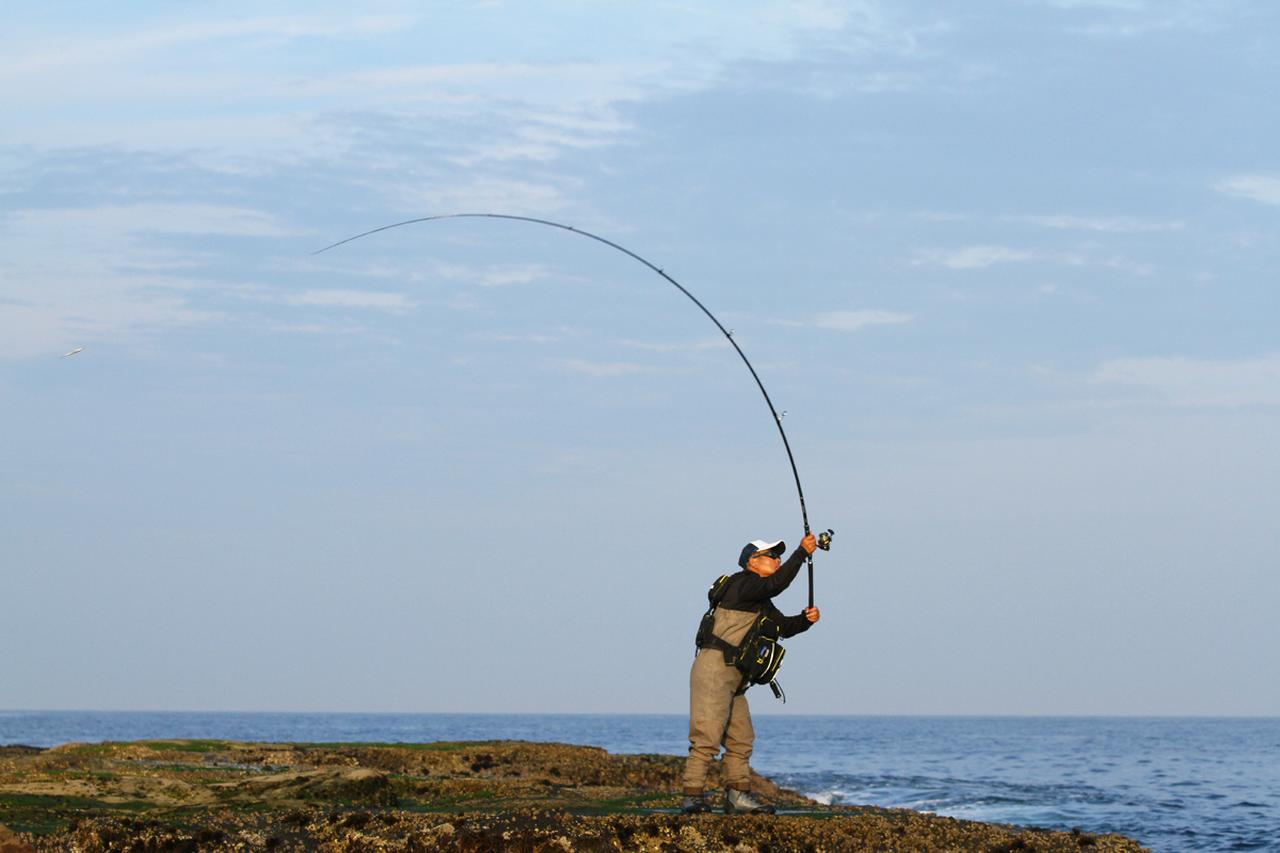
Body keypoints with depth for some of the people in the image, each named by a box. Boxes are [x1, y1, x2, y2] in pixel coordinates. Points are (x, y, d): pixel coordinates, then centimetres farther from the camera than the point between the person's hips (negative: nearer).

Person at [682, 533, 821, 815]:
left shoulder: (761, 602, 22)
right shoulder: (741, 584, -8)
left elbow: (783, 627, 21)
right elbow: (776, 584, -25)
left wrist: (806, 619, 1)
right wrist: (802, 552, -20)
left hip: (733, 679, 10)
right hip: (713, 671, -10)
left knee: (741, 739, 8)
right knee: (707, 738, -13)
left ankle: (738, 796, 11)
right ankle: (692, 797, -14)